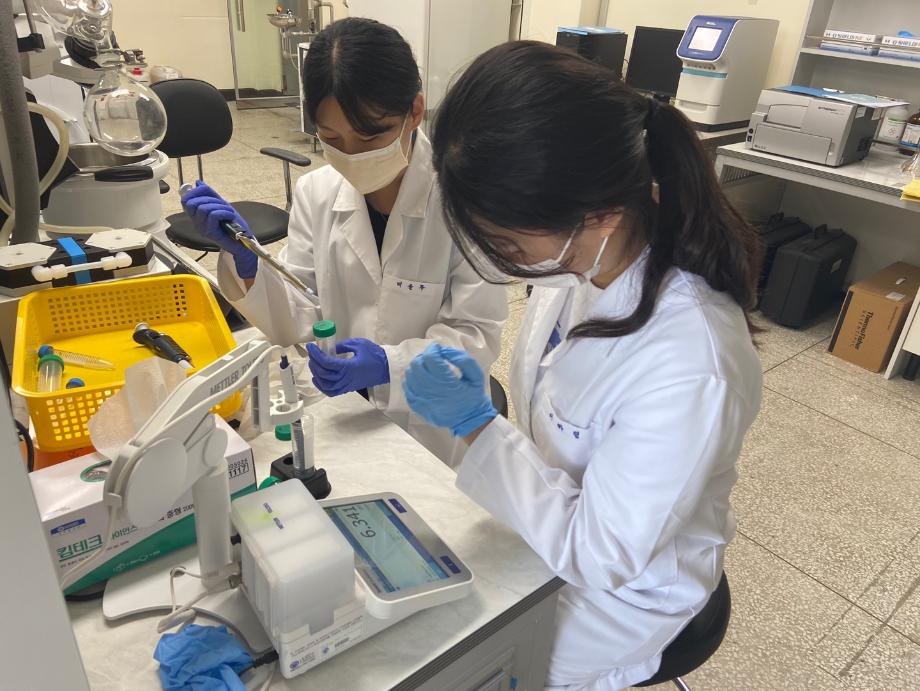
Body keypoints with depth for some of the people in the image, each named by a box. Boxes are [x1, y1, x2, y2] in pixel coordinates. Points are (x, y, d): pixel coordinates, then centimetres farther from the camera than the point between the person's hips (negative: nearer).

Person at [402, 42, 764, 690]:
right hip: (544, 514, 6)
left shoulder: (690, 369, -37)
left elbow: (596, 556, -25)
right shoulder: (580, 258, -16)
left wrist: (478, 424, -26)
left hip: (620, 585, -6)